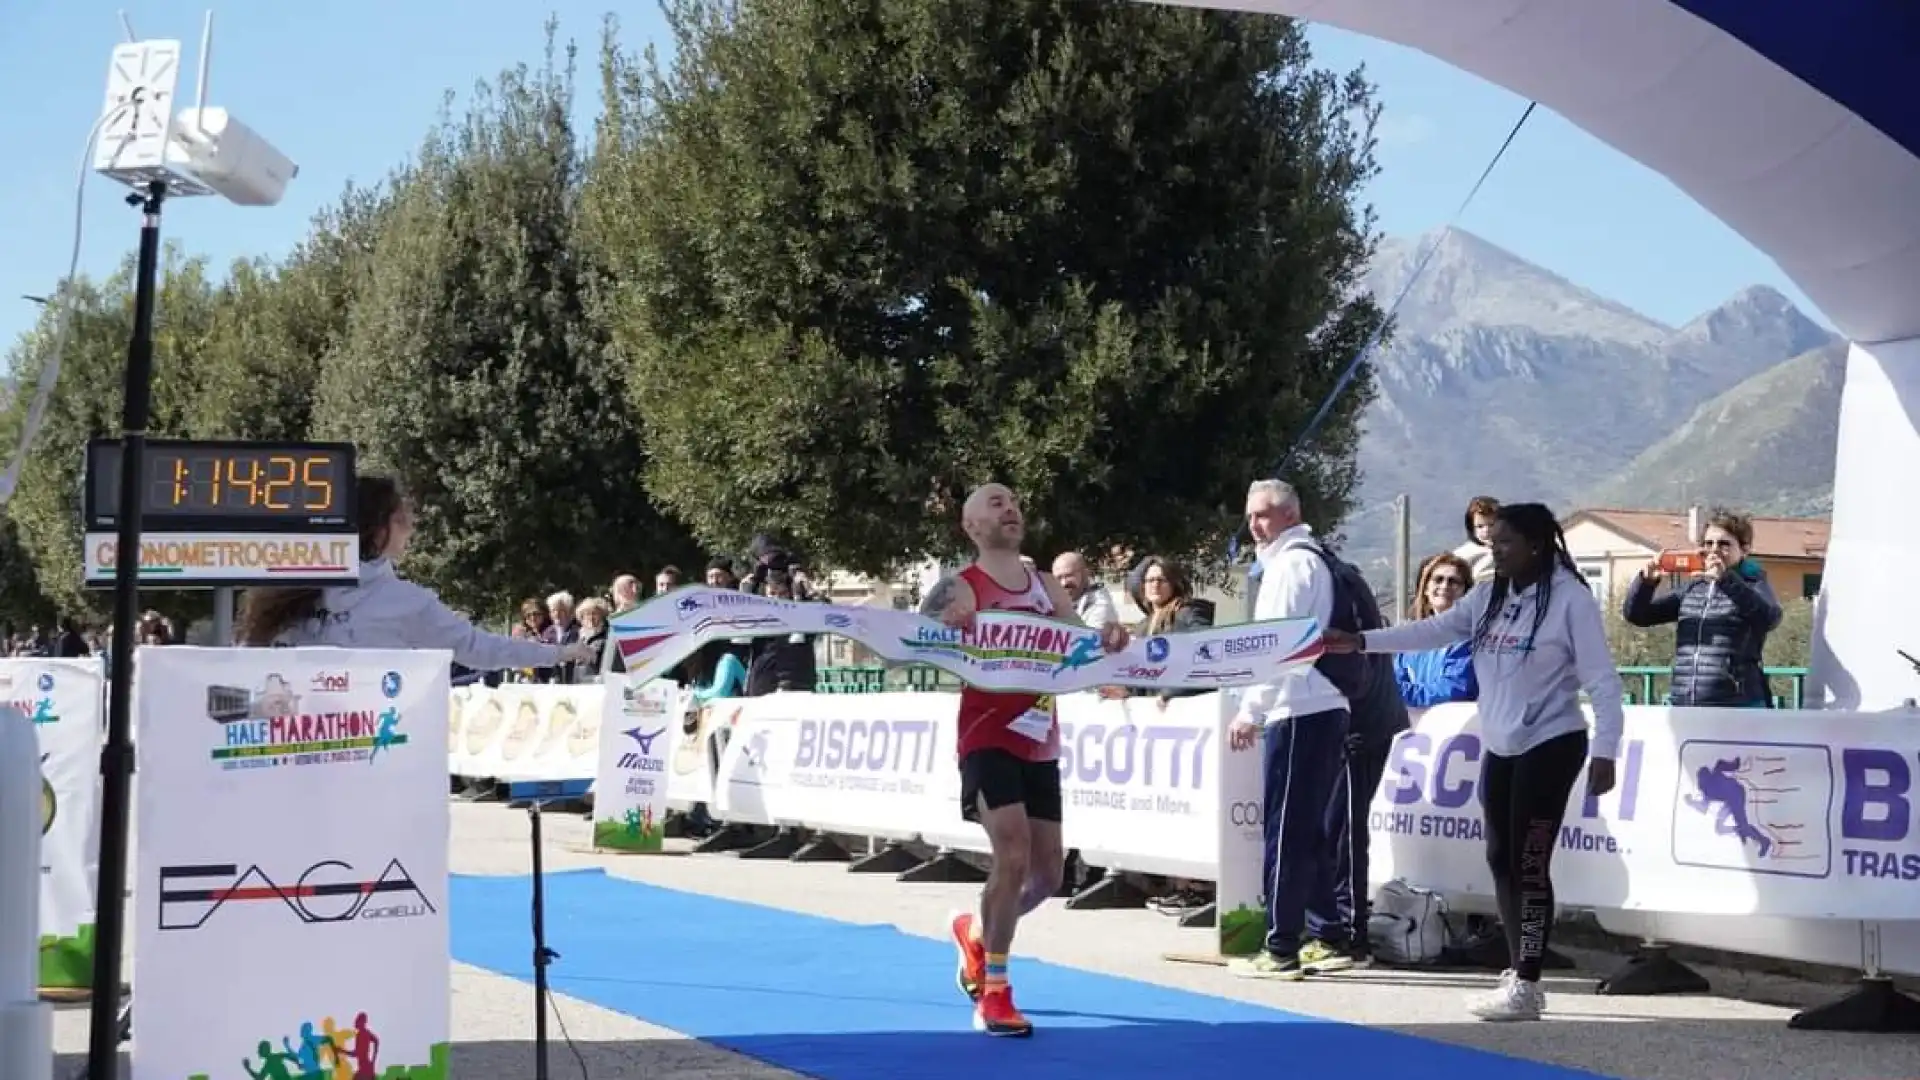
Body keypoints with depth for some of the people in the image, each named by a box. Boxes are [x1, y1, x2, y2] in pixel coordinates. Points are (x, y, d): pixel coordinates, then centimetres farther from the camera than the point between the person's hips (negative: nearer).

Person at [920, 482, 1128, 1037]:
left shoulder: (1047, 587, 11)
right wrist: (946, 628, -37)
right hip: (988, 740, -6)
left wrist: (1106, 638, -12)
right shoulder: (959, 589, -6)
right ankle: (994, 996, -8)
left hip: (1040, 743, 6)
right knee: (1013, 856, -20)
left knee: (1048, 874, 10)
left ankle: (975, 931, 40)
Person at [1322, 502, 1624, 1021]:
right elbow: (1433, 631, 7)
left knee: (1529, 863, -8)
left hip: (1550, 746, -8)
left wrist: (1604, 751, -20)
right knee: (1501, 860, 12)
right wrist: (1361, 642, -1)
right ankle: (1518, 971, 23)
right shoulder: (1488, 597, 7)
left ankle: (1525, 986, -2)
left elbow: (1601, 679, -16)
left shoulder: (1570, 598, -15)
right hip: (1500, 748, 8)